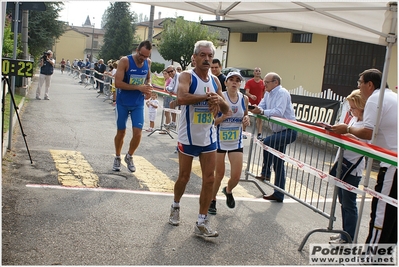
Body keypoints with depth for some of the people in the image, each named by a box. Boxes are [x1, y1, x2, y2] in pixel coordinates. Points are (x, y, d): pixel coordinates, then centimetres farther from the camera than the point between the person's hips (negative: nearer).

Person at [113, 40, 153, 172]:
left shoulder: (148, 62, -1)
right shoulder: (125, 61, -16)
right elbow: (118, 83, -21)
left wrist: (148, 87, -6)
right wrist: (139, 87, -27)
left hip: (138, 104, 3)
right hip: (122, 103, -3)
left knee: (137, 133, -5)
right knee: (121, 132, 9)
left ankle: (129, 156, 22)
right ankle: (117, 158, 33)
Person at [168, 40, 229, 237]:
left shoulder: (215, 80, 7)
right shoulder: (187, 76, -10)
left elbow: (226, 110, 9)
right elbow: (181, 98, -31)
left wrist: (218, 99, -12)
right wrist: (207, 96, -26)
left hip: (209, 138, 5)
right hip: (188, 137, -5)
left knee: (209, 179, 1)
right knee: (184, 177, 10)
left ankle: (202, 223, 10)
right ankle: (176, 206, 38)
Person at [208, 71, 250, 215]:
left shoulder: (244, 98, -1)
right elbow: (212, 121, -9)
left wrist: (247, 120, -8)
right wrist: (223, 117, -28)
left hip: (236, 141, 3)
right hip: (220, 140, -3)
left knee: (236, 175, 0)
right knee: (219, 174, 6)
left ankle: (228, 191, 35)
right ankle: (212, 200, 31)